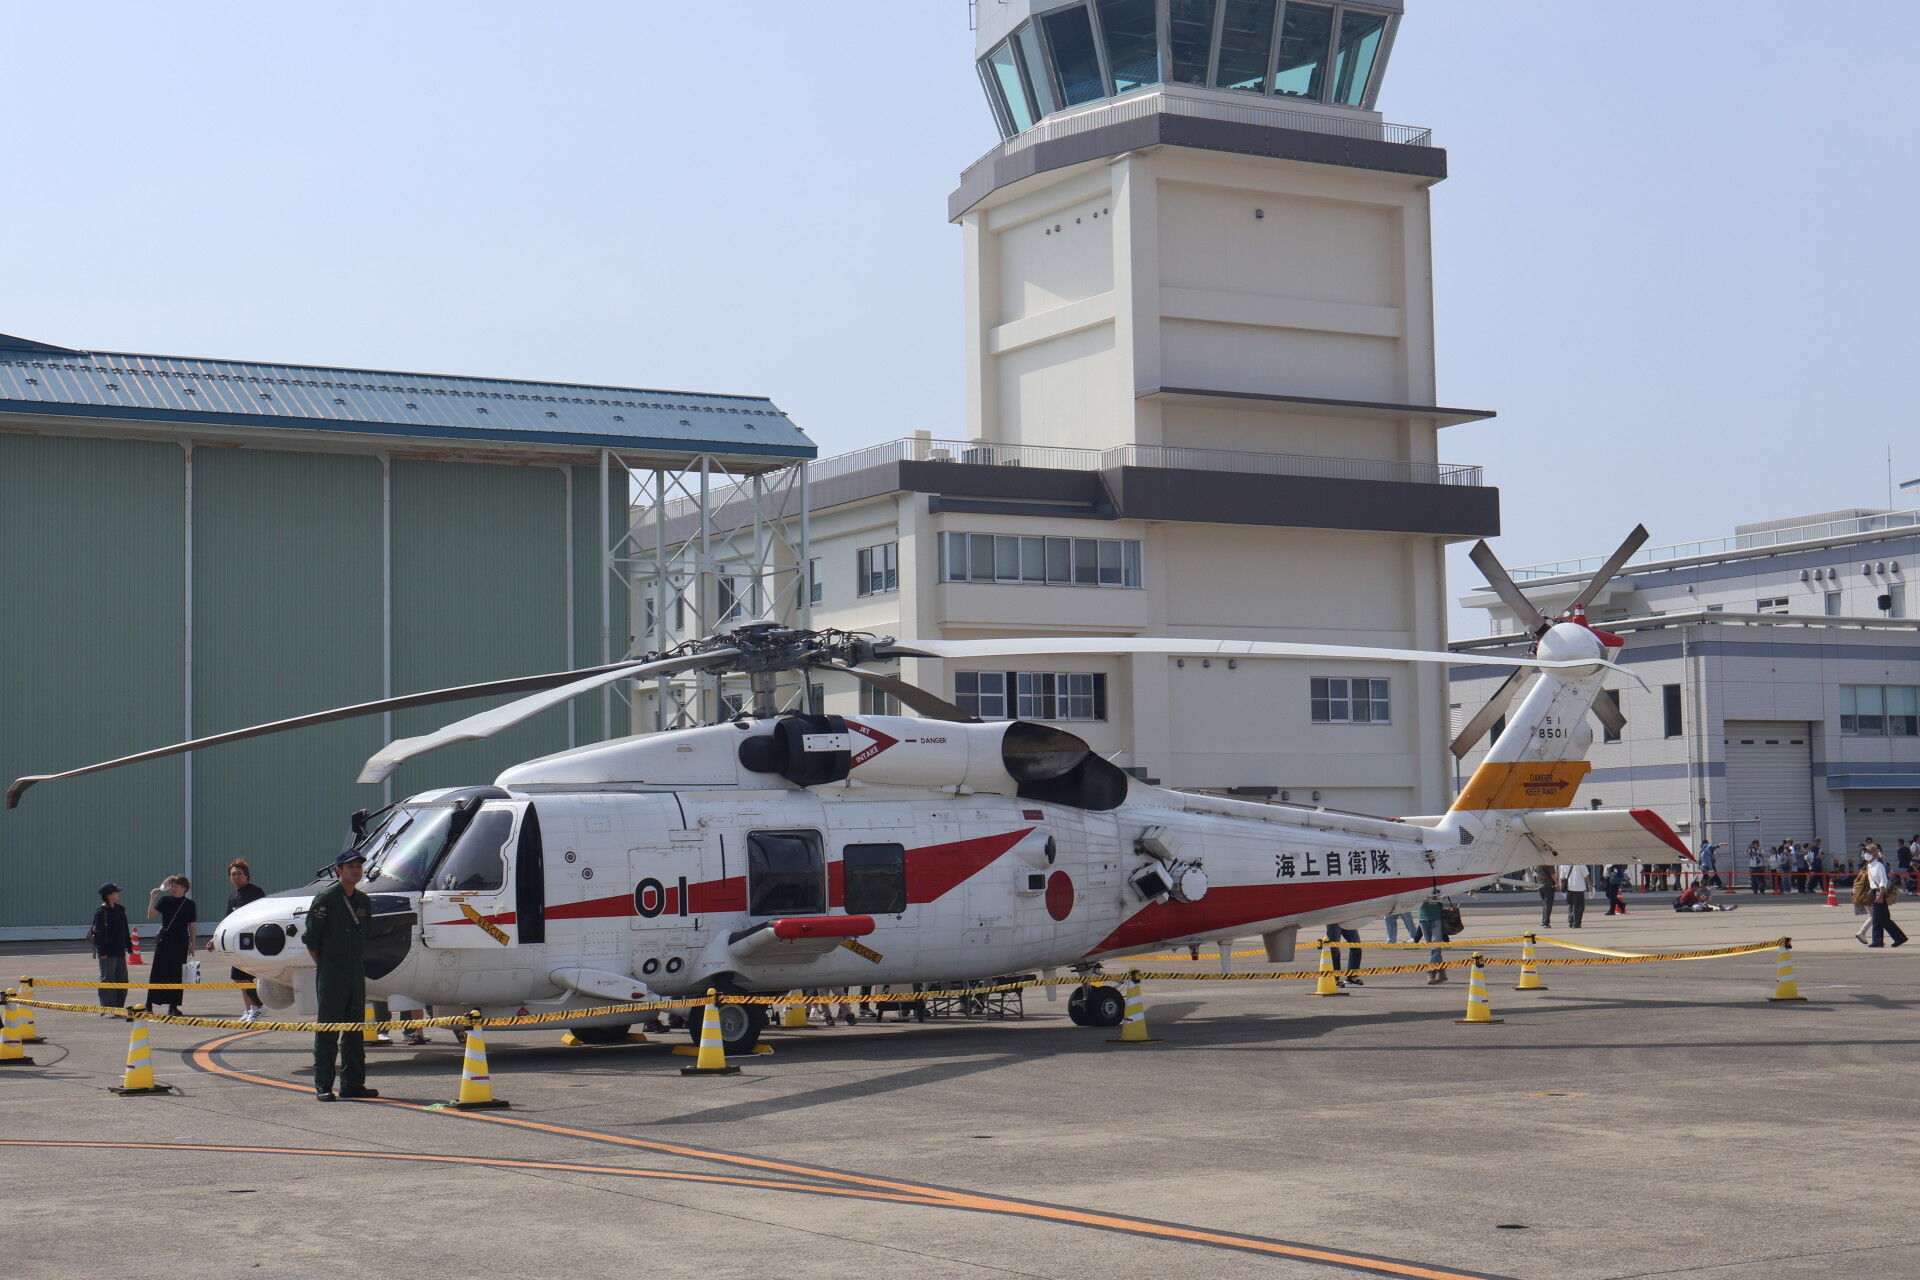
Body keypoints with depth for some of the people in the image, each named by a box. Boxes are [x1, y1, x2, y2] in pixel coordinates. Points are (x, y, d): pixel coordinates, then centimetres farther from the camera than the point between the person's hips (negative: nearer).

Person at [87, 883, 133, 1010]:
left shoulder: (120, 910, 13)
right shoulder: (100, 912, -10)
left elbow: (125, 930, 20)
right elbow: (99, 933, -14)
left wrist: (129, 946, 17)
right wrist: (102, 952, -18)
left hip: (120, 951, 8)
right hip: (107, 953, -8)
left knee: (122, 980, 10)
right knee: (107, 980, -4)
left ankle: (119, 1008, 18)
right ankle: (106, 1009, 1)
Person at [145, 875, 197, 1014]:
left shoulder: (189, 904, 6)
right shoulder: (165, 900, 2)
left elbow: (192, 926, 9)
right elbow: (151, 916, -8)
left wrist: (192, 945, 6)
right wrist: (152, 899, -17)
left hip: (181, 943, 1)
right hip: (164, 941, -1)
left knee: (177, 974, 3)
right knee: (158, 973, -5)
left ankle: (173, 1005, 9)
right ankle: (149, 1005, -4)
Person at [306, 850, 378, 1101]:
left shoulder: (364, 902, 12)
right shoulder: (325, 899, -8)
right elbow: (311, 937, -7)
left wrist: (359, 962, 14)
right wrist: (323, 965, -2)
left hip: (357, 972, 6)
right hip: (331, 974, -6)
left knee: (355, 1031, 8)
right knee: (327, 1031, -4)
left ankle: (353, 1083, 13)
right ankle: (323, 1086, -1)